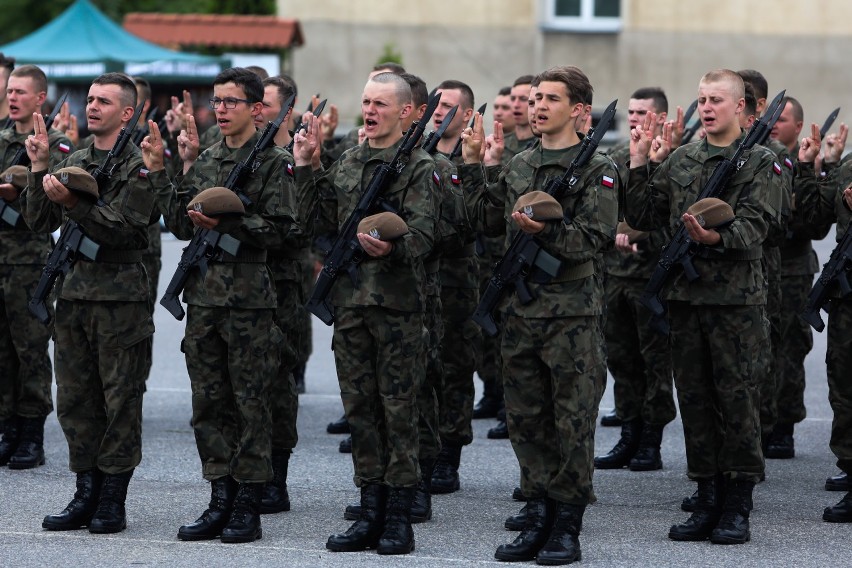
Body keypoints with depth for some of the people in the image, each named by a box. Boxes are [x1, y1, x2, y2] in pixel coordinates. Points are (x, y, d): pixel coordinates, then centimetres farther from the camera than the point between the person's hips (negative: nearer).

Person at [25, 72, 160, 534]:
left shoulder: (139, 166, -5)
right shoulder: (73, 162, 15)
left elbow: (123, 229, -16)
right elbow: (40, 223, 11)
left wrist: (73, 203, -24)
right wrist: (39, 169, 0)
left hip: (120, 297, -6)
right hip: (73, 294, 6)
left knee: (120, 400, -2)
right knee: (75, 399, 7)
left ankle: (113, 500, 3)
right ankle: (86, 495, 14)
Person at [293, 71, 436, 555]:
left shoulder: (419, 166, -5)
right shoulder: (347, 163, 16)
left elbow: (423, 233, -15)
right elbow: (327, 220, 15)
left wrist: (392, 247, -35)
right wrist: (307, 167, 11)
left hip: (398, 302, -6)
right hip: (350, 300, 6)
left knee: (399, 409, -2)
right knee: (361, 407, 9)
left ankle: (399, 518, 2)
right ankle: (372, 512, 15)